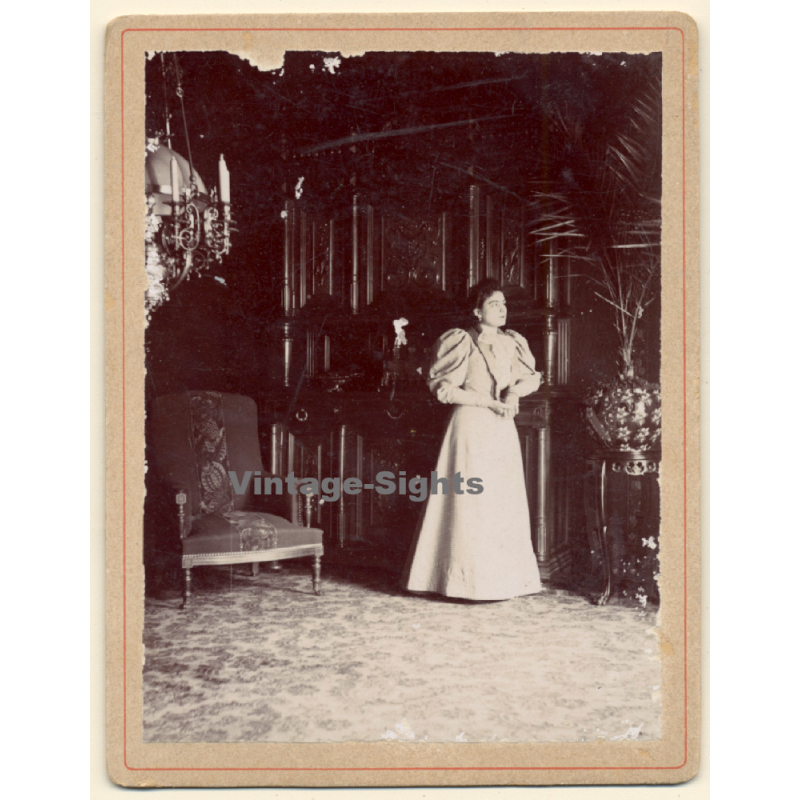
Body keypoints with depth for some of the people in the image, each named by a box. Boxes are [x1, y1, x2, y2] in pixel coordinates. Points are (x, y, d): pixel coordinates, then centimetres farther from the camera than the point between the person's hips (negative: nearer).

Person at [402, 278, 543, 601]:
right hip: (470, 426, -6)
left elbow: (532, 377, 16)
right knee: (470, 503, -5)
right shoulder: (462, 342, -6)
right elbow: (443, 387, -11)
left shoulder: (511, 343, 11)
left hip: (502, 429, 6)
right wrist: (487, 401, -15)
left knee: (505, 502, 6)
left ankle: (504, 576, 16)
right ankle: (470, 577, 2)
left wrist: (514, 391, -6)